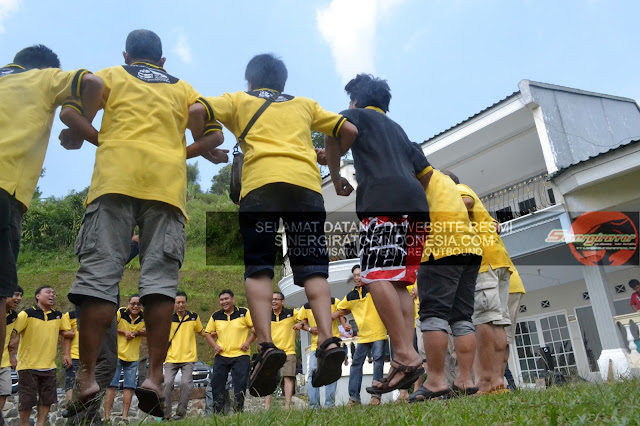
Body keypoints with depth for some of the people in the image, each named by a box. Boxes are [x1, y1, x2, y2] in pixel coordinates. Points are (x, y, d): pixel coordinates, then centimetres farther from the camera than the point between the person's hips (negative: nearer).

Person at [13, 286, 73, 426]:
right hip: (28, 366, -4)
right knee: (27, 400, 4)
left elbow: (69, 333, 17)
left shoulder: (58, 316, 7)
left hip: (49, 366, 5)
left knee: (47, 400, 9)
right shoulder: (27, 314, -8)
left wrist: (58, 332, 2)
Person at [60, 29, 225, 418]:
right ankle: (155, 376, -15)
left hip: (116, 176, 0)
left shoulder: (111, 75, 23)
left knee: (100, 272, -6)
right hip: (167, 182, 1)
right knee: (160, 278, -7)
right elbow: (214, 136, 16)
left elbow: (70, 114, 9)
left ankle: (87, 376, -12)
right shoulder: (183, 88, 27)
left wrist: (103, 141, 22)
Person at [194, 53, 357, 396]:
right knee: (312, 268, 1)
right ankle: (328, 341, -16)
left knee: (258, 268, 1)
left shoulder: (238, 99, 25)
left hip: (261, 182, -2)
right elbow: (351, 132, 28)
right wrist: (329, 154, 43)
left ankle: (266, 345, -15)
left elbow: (195, 111, 10)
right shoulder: (304, 104, 31)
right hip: (306, 182, 2)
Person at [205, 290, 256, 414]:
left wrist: (248, 342, -10)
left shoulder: (244, 313, -1)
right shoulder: (216, 316, 8)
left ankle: (238, 411, 8)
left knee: (240, 384, -3)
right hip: (221, 356, 3)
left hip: (240, 355, -3)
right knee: (216, 384, 3)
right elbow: (208, 333, 17)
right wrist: (214, 345, 0)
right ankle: (218, 412, 15)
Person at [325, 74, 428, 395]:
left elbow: (335, 134, -7)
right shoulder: (397, 128, 35)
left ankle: (405, 356, -24)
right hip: (416, 203, 7)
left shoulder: (358, 114, 17)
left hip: (383, 201, -7)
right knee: (399, 283, 2)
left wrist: (336, 177, 4)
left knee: (377, 276, -14)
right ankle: (406, 360, -8)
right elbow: (425, 170, 32)